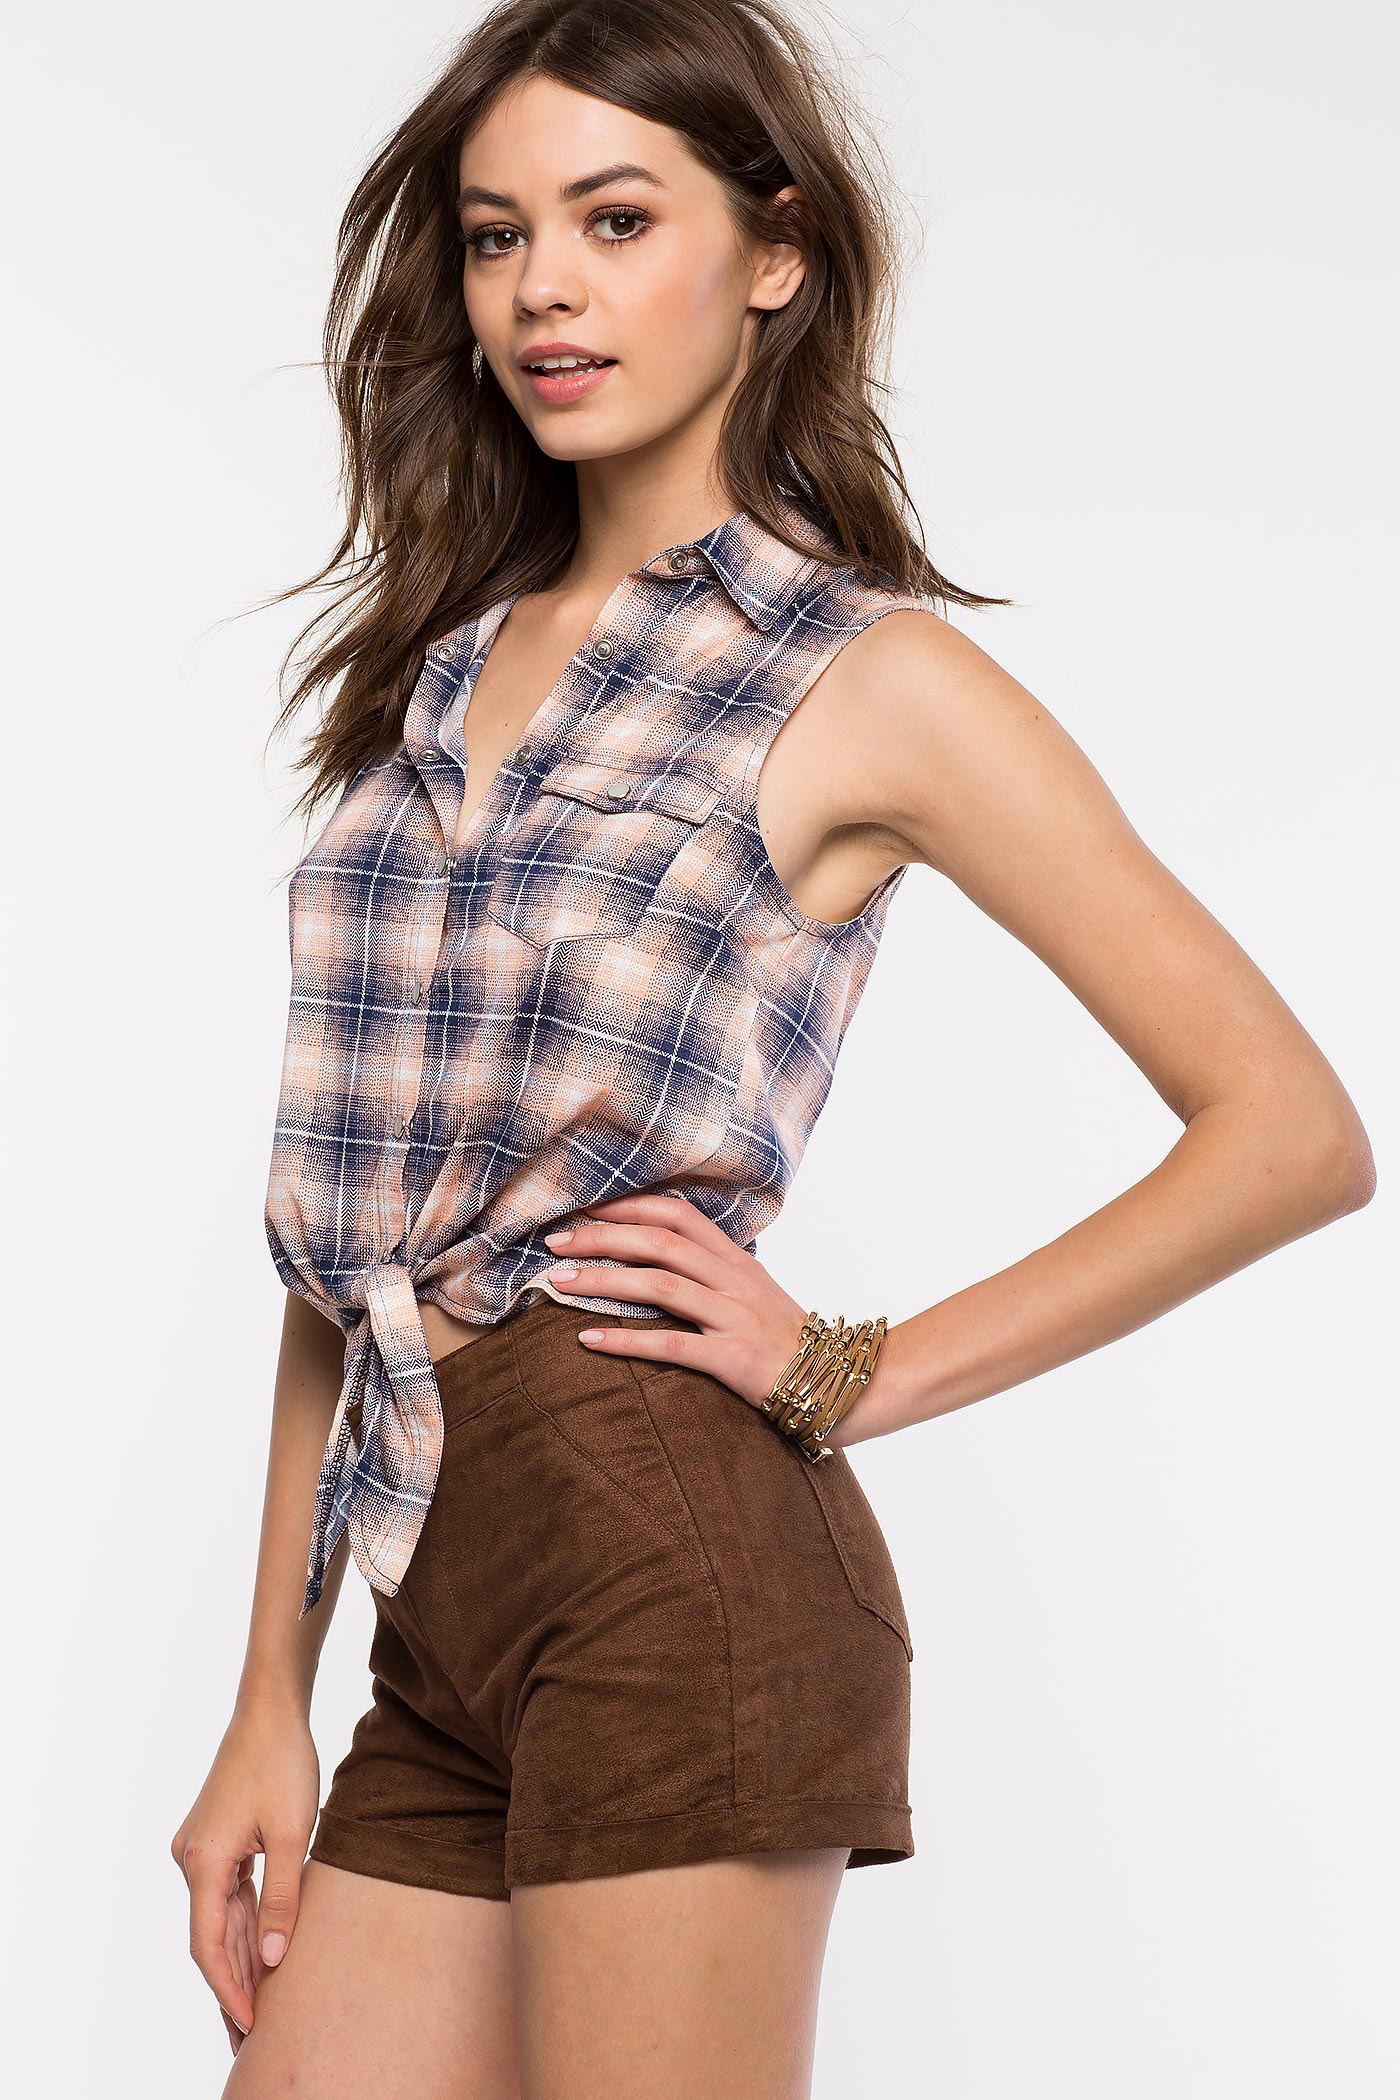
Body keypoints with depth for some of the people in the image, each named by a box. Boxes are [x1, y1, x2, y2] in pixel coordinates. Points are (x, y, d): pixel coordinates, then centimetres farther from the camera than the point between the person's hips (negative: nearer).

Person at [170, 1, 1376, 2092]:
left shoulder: (876, 679, -2)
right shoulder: (442, 670, 15)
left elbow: (1293, 1132, -5)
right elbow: (348, 1238, 14)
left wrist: (860, 1371, -6)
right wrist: (272, 1703, 11)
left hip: (677, 1578, -6)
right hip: (444, 1612, 6)